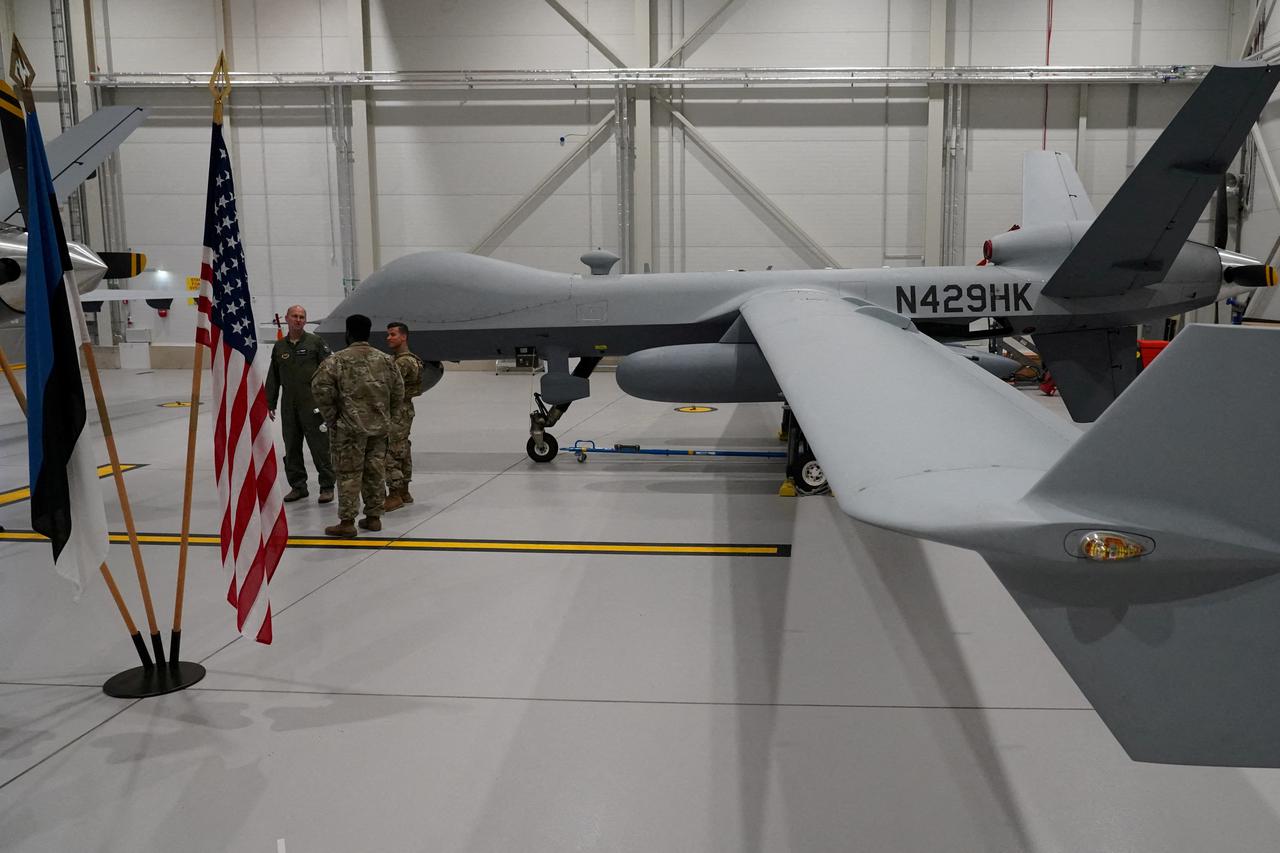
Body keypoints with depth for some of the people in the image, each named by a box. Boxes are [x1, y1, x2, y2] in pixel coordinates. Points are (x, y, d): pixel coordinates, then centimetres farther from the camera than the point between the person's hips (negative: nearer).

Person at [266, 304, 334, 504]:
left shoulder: (315, 342, 0)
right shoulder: (279, 346, 13)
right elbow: (273, 378, 16)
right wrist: (270, 404, 13)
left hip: (313, 404, -4)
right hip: (288, 406, 5)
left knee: (320, 446, -3)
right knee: (291, 448, 9)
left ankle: (327, 486, 5)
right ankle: (297, 486, 20)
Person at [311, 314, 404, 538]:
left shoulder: (337, 360, -7)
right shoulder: (385, 360, 7)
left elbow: (320, 388, -13)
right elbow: (399, 392, 10)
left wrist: (331, 417, -3)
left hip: (350, 427, -4)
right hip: (379, 427, 5)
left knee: (349, 474, 0)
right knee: (376, 473, 12)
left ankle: (347, 523, 3)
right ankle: (374, 517, 20)